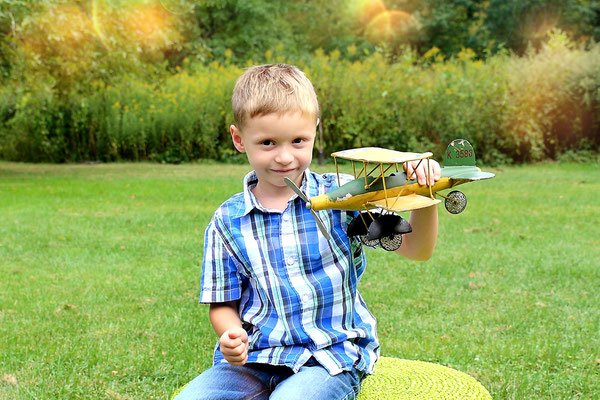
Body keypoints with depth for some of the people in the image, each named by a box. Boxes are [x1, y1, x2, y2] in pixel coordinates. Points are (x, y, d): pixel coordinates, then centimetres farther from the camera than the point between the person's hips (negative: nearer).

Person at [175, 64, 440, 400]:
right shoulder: (227, 222, 4)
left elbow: (416, 250, -8)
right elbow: (223, 305, 11)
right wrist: (233, 336, -11)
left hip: (331, 356, -2)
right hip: (254, 360, 3)